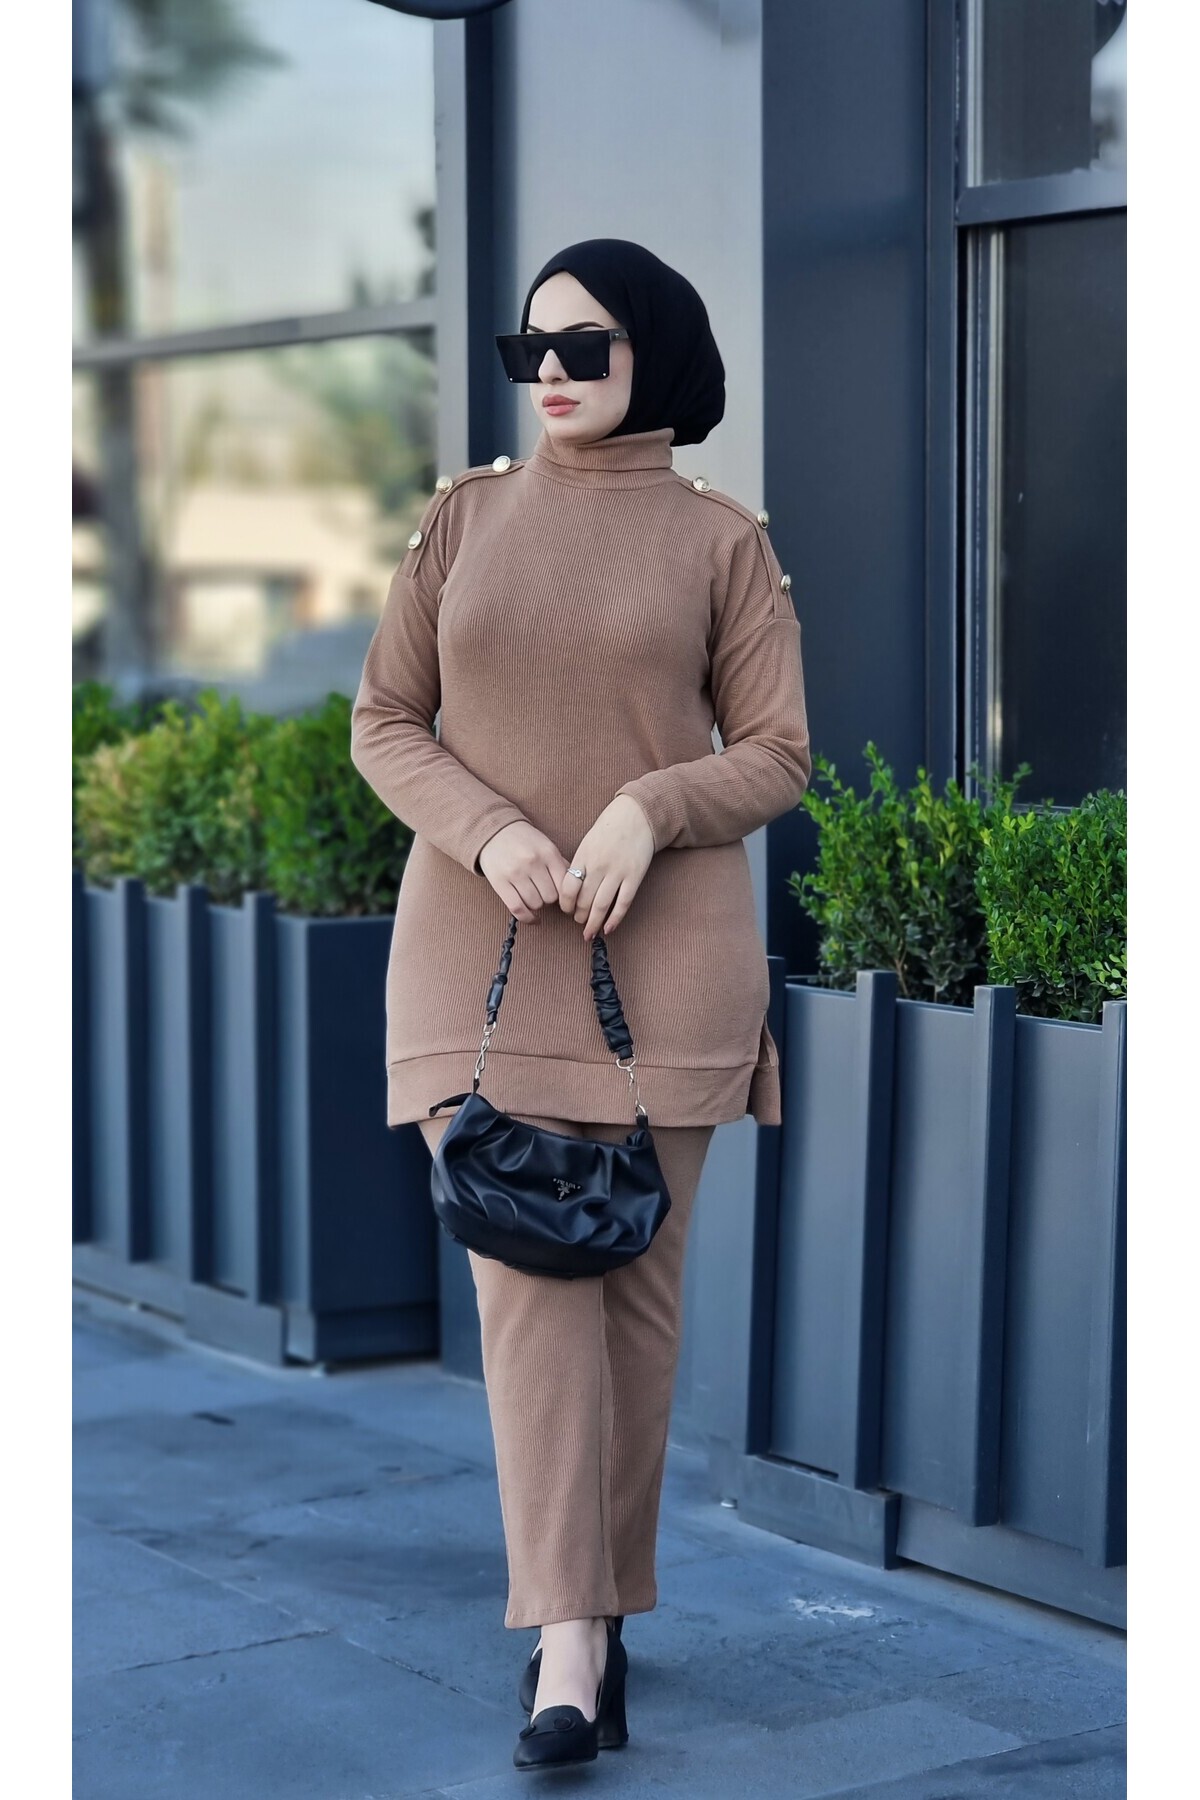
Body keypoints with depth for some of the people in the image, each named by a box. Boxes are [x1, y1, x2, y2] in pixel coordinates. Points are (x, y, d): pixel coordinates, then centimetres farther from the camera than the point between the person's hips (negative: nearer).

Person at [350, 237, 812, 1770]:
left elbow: (778, 757, 3)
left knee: (634, 1276, 4)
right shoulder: (464, 516, 9)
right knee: (522, 1267, -9)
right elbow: (384, 722, 8)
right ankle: (570, 1641, -11)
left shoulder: (721, 540, 4)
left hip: (663, 951, -1)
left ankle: (600, 1611, 16)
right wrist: (488, 833, -10)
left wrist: (649, 807, -15)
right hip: (479, 942, 1)